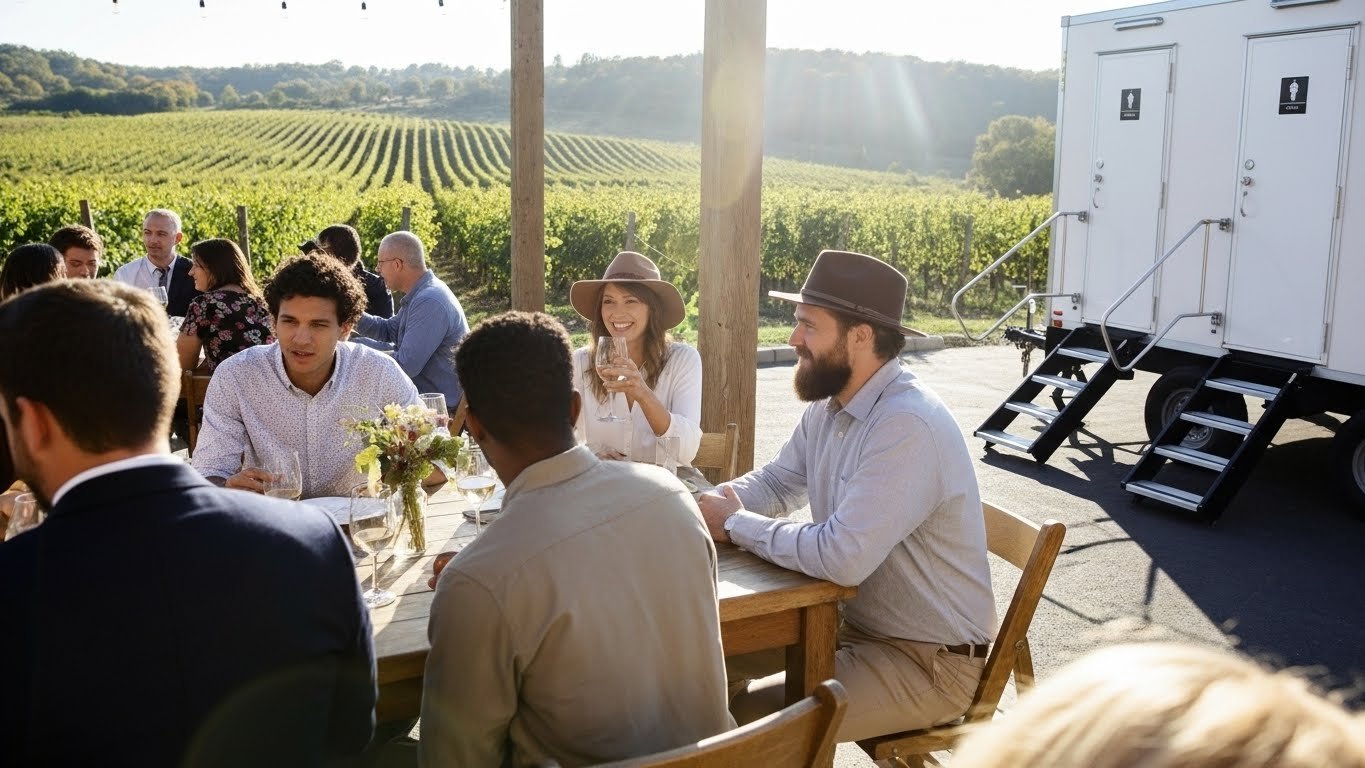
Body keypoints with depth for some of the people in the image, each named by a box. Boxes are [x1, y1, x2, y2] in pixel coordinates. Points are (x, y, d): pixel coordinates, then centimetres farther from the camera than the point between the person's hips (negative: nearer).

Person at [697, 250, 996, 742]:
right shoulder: (829, 405, 2)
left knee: (743, 719, -17)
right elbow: (775, 482, 13)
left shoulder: (908, 426, -28)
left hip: (931, 663, -8)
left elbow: (842, 557, -34)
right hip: (851, 621, 9)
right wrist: (716, 504, -9)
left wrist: (736, 525, -20)